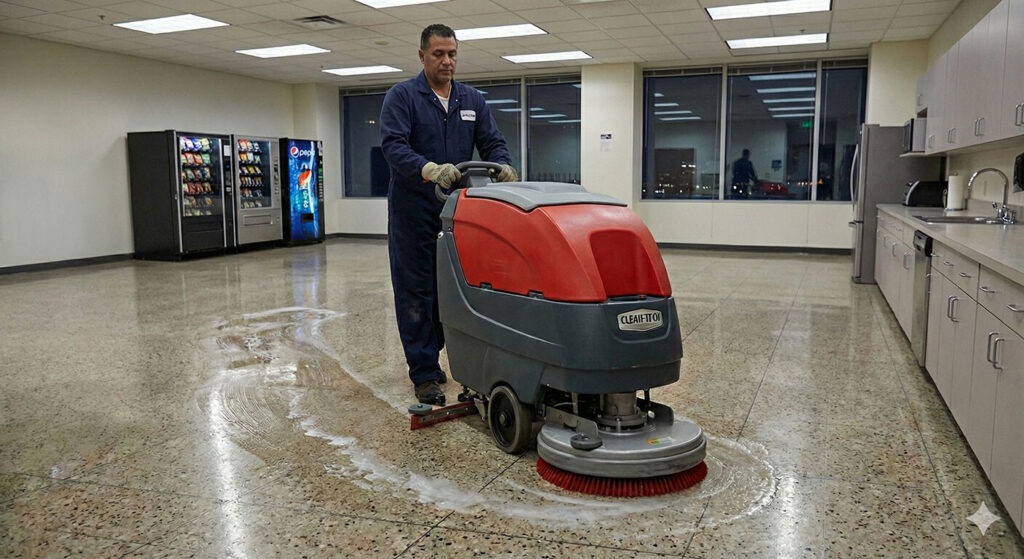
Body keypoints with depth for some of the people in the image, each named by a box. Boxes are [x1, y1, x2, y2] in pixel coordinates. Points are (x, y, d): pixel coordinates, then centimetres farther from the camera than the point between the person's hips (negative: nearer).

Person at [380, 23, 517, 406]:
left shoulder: (472, 100, 12)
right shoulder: (402, 96, -3)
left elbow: (492, 143, 7)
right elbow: (393, 145, -17)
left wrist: (504, 166, -16)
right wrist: (429, 169, -34)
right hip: (414, 211, -4)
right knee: (416, 292, -2)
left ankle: (428, 355, 28)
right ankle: (424, 374, 4)